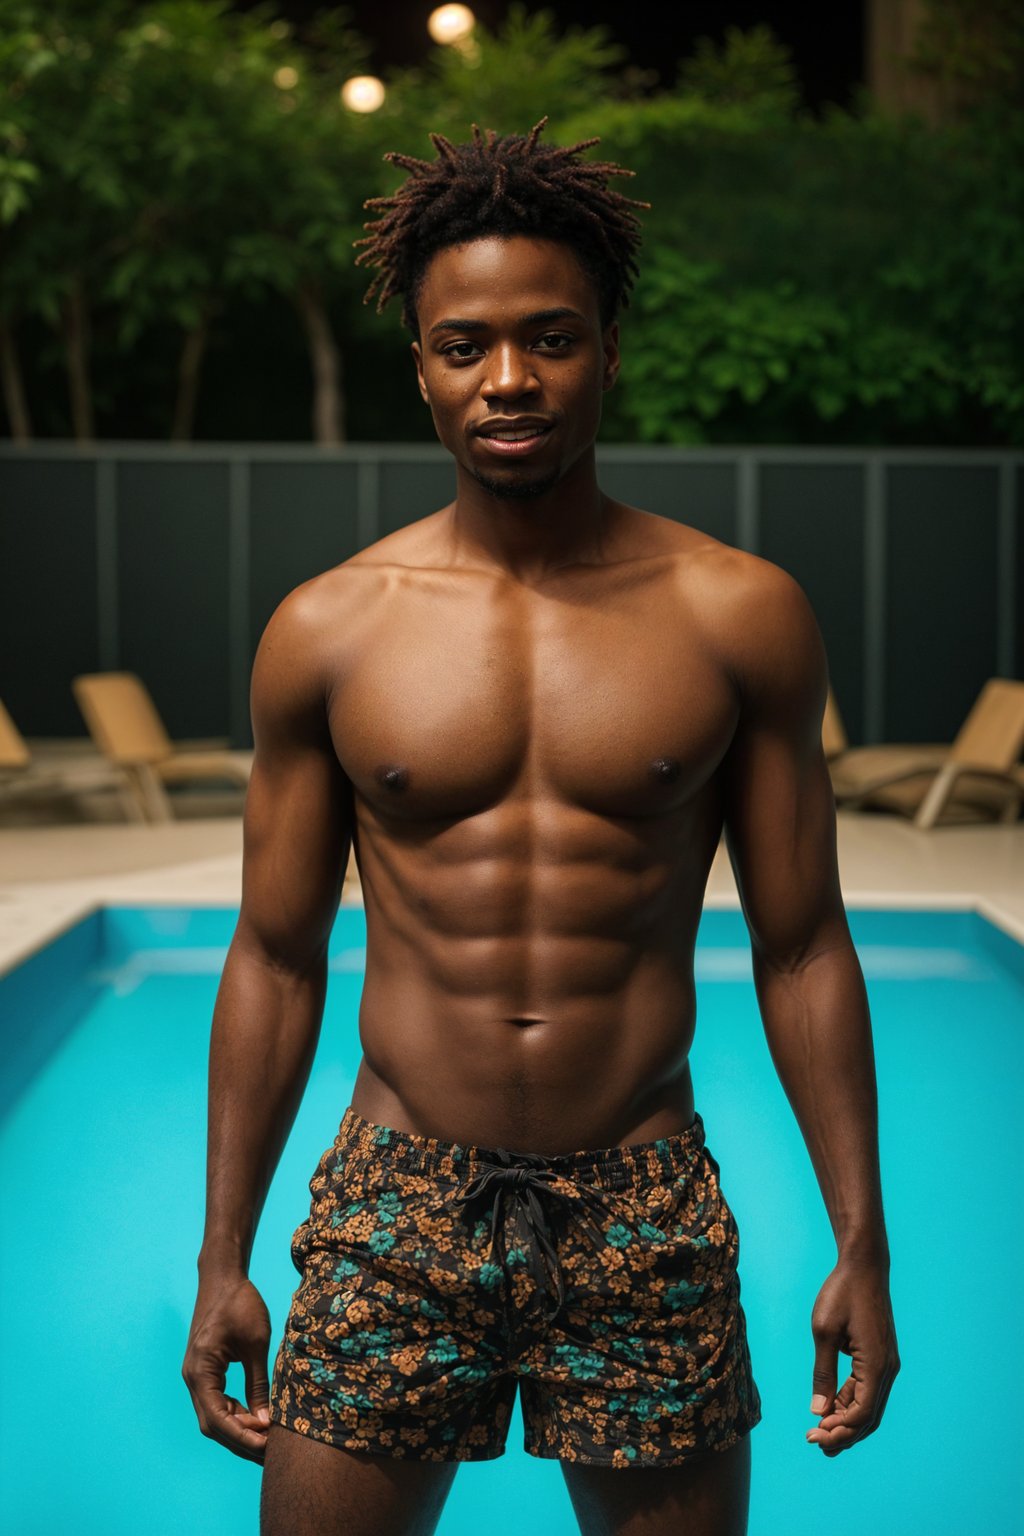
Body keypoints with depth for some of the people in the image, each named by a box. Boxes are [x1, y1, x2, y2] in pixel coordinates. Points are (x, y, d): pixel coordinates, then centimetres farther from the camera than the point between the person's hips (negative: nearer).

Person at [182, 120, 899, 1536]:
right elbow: (275, 959, 5)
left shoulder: (741, 618, -2)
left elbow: (801, 951, 2)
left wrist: (863, 1248, 0)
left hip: (645, 1210, 0)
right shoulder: (326, 632, -1)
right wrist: (223, 1260, 5)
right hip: (397, 1207, 0)